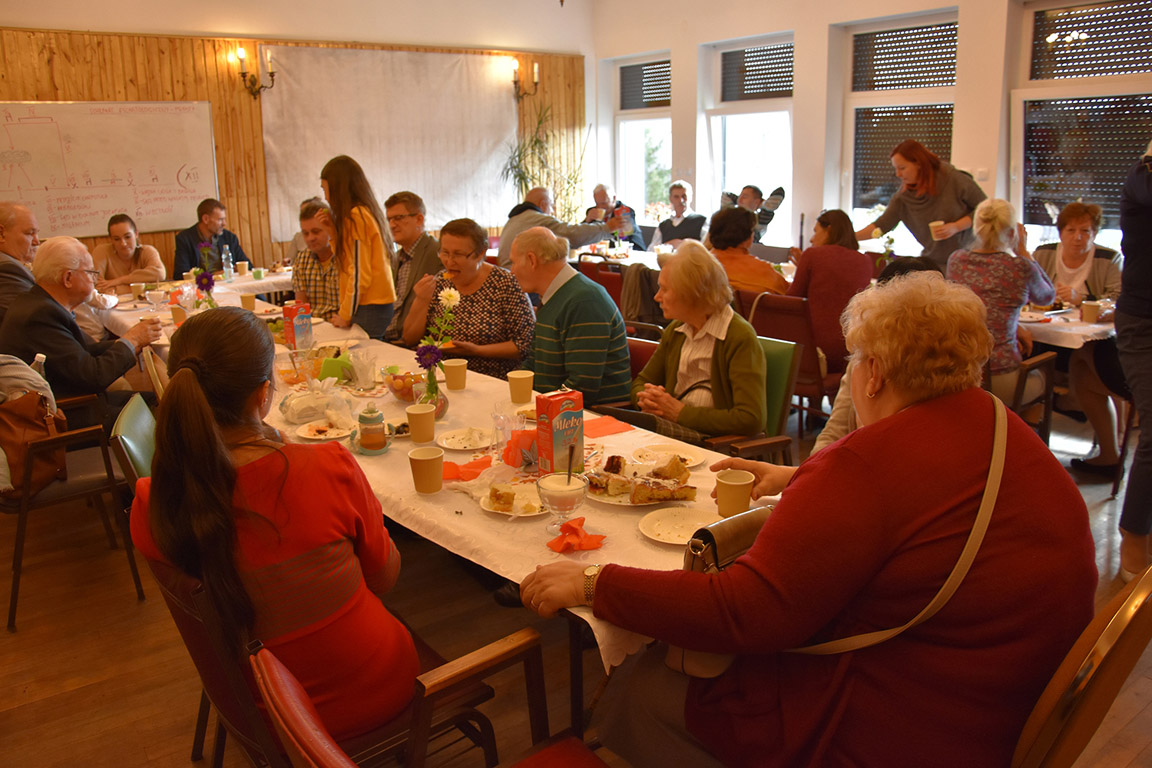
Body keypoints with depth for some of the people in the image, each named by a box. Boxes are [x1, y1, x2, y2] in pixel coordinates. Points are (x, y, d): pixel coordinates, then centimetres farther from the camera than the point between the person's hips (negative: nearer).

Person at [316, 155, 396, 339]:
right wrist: (333, 232, 10)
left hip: (369, 310, -9)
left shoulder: (355, 216, -13)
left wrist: (345, 315, -8)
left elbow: (360, 274, -15)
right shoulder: (367, 212, 15)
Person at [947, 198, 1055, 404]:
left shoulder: (955, 260, 2)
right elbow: (1047, 297, 13)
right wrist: (1023, 251, 14)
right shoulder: (1021, 268, -10)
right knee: (1040, 377, 30)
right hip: (999, 379, -4)